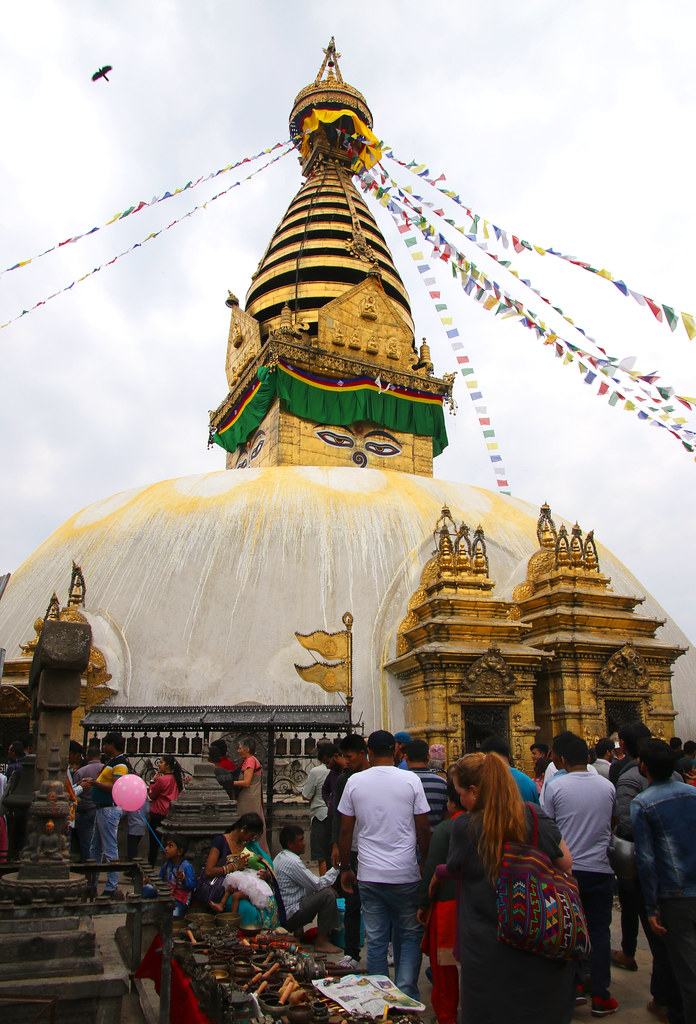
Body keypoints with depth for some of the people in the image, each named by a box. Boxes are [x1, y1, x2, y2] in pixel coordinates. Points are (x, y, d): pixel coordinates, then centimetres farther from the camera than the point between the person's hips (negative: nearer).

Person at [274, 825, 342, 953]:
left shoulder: (281, 857, 11)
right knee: (327, 894, -15)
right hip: (288, 917, -10)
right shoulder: (291, 861, -22)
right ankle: (321, 942, -7)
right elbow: (317, 885, -18)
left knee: (326, 889, 13)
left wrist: (326, 885, 8)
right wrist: (336, 868, -8)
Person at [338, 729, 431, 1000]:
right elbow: (423, 829, -2)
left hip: (368, 875, 1)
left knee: (375, 939, 11)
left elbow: (345, 831, 2)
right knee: (409, 936, 14)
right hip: (405, 874, -1)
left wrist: (345, 868, 13)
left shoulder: (354, 781, -3)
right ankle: (406, 995, 9)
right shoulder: (411, 780, -7)